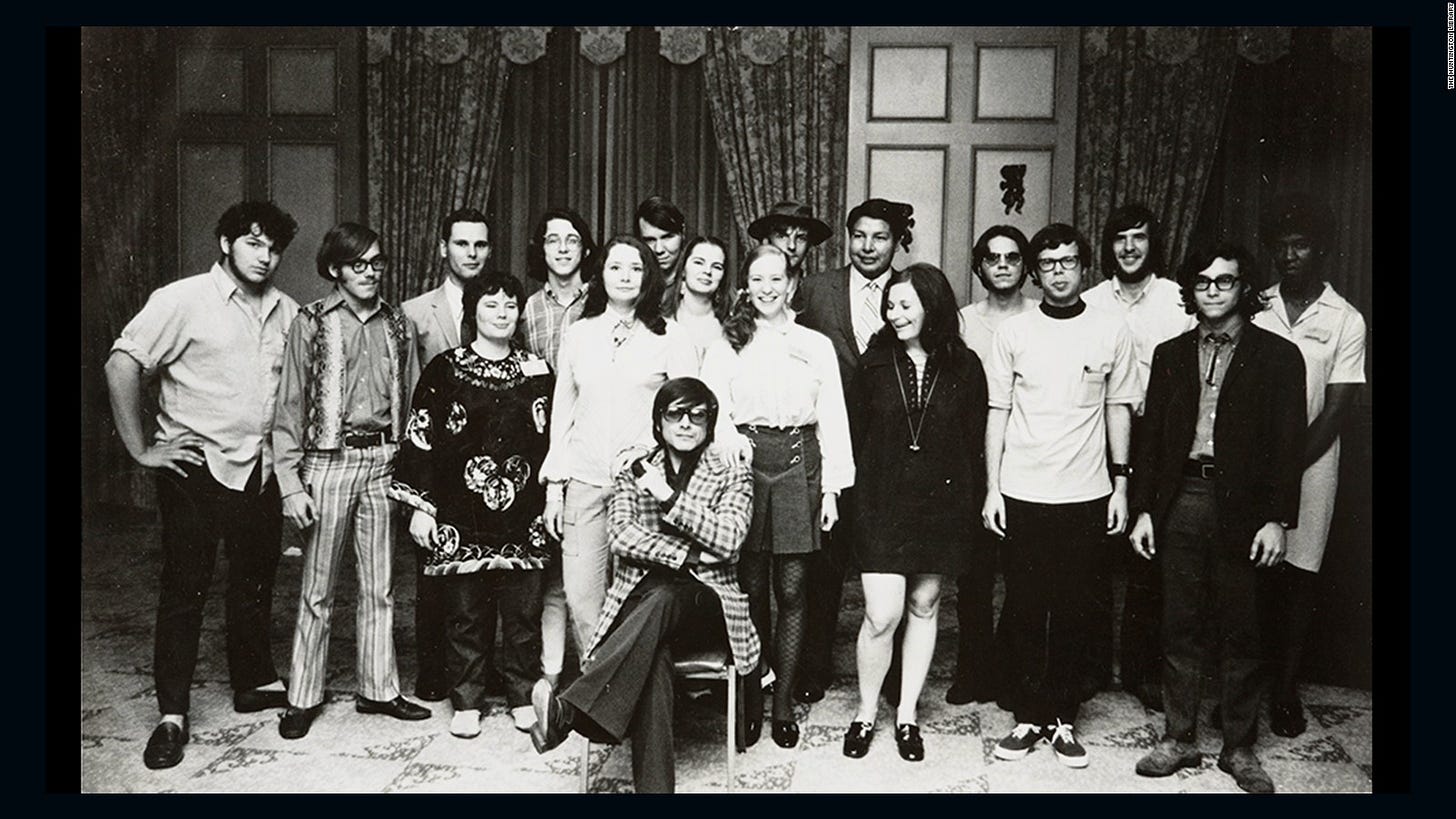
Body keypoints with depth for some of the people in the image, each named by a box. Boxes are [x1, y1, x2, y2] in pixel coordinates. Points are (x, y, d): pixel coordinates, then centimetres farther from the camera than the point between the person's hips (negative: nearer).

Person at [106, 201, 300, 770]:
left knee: (256, 583, 16)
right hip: (198, 470, -5)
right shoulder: (183, 300, -9)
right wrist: (141, 449, -13)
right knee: (184, 590, 2)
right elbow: (122, 366, -13)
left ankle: (255, 682, 33)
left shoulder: (286, 312, 8)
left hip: (261, 472, 5)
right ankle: (172, 716, 12)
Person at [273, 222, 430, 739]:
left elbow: (412, 403, 9)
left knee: (379, 585, 10)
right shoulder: (311, 323, -1)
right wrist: (291, 483, -9)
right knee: (317, 588, 5)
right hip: (329, 460, -3)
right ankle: (304, 697, 19)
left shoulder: (397, 325, 8)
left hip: (384, 462, 3)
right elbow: (290, 407, -3)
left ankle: (379, 689, 23)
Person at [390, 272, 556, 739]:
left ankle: (523, 698, 21)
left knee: (524, 610, 6)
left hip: (524, 514, 2)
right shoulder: (445, 370, 1)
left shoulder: (536, 371, 8)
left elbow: (550, 440, 12)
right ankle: (466, 703, 20)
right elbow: (420, 438, 0)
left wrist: (554, 504, 8)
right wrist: (420, 505, -4)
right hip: (461, 515, -2)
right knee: (465, 611, 6)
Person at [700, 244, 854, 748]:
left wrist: (832, 488, 3)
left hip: (799, 465, 0)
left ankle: (784, 703, 13)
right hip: (744, 464, 0)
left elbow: (832, 419, 8)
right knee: (751, 588, 4)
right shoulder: (727, 345, 8)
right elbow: (713, 410, 1)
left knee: (791, 589, 3)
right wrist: (734, 445, -19)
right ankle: (750, 702, 16)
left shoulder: (816, 346, 9)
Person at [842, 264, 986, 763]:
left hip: (942, 505, 1)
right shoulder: (874, 363, 1)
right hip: (883, 502, -1)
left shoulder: (964, 367, 0)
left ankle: (907, 713, 27)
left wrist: (973, 504, -2)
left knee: (924, 606, 12)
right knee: (882, 616, -5)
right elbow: (856, 435, 4)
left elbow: (974, 442, 2)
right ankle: (866, 712, 17)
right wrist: (852, 495, 0)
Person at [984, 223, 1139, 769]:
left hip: (1086, 495, 0)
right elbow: (997, 413, 4)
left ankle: (1064, 718, 20)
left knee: (1075, 611, 7)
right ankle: (1029, 717, 19)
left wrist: (1121, 483, 3)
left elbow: (1118, 409, 8)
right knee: (1024, 609, 6)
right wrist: (992, 488, 0)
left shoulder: (1112, 331, 3)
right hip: (1022, 494, 0)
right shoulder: (1012, 332, 2)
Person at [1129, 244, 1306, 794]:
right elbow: (1150, 435, 10)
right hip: (1179, 501, 2)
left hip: (1240, 509, -2)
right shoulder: (1170, 355, 12)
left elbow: (1286, 444, -1)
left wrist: (1277, 520, -8)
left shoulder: (1277, 357, 3)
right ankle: (1179, 739, 19)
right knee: (1180, 629, 8)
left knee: (1239, 633, 7)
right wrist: (1142, 510, 4)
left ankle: (1240, 749, 20)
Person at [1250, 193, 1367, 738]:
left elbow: (1336, 411, -5)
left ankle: (1286, 691, 18)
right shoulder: (1255, 311, 4)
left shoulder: (1346, 321, -1)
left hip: (1308, 467, -1)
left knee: (1297, 578, 5)